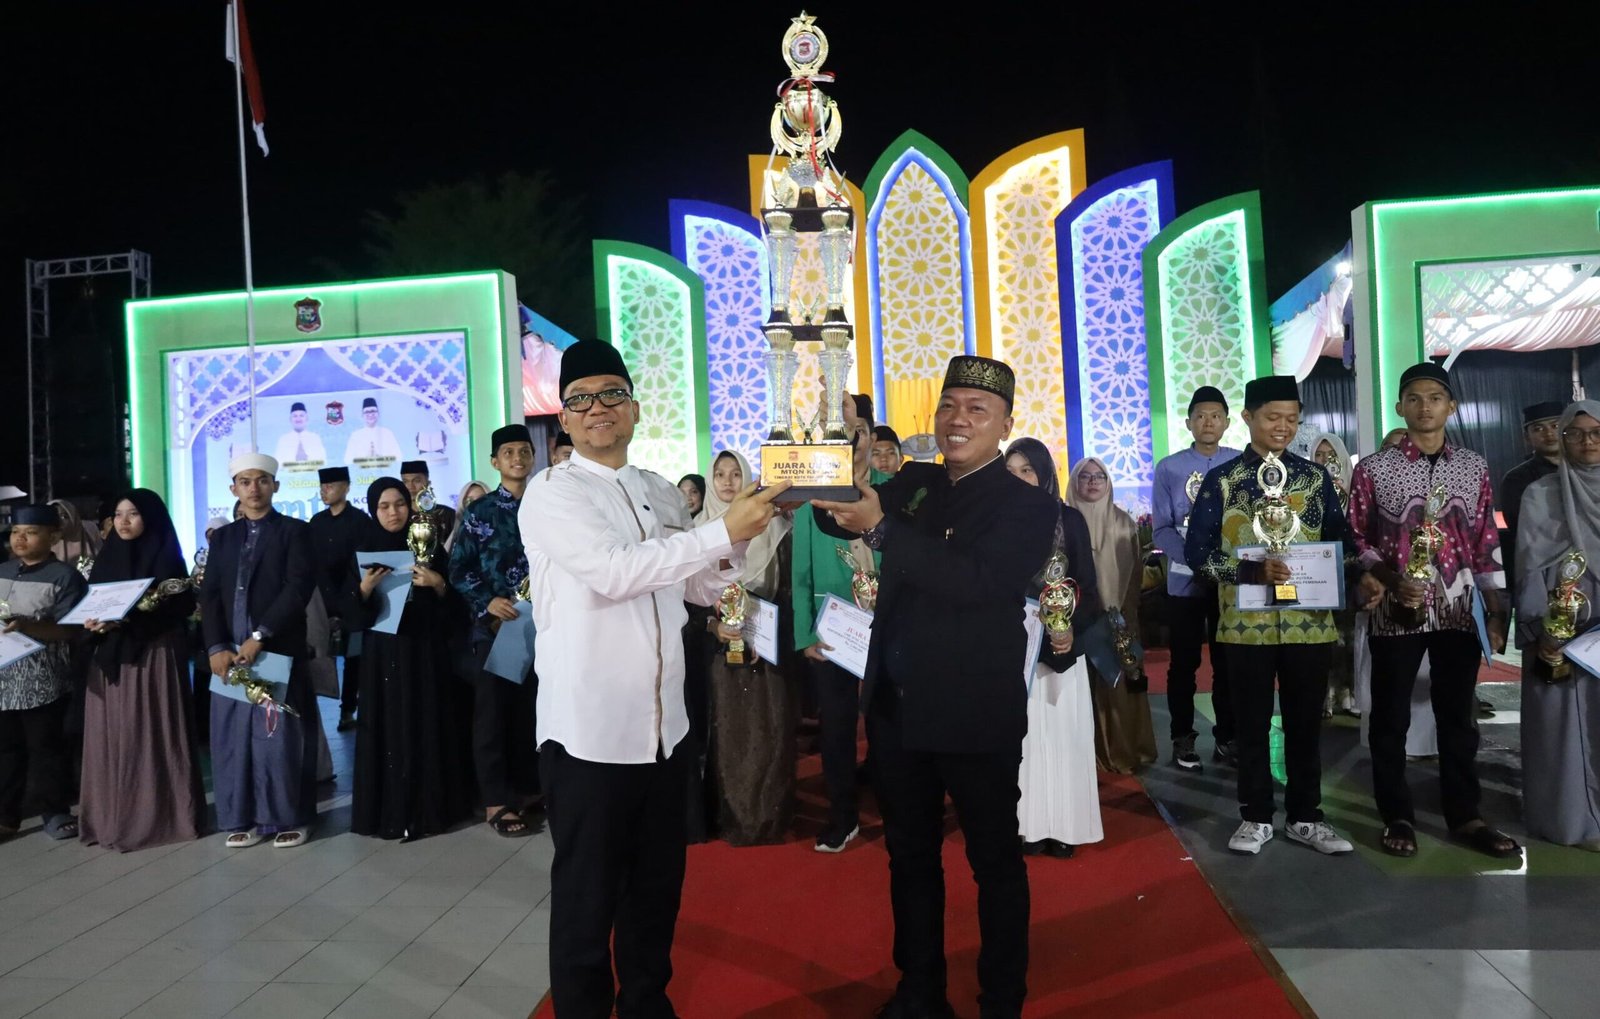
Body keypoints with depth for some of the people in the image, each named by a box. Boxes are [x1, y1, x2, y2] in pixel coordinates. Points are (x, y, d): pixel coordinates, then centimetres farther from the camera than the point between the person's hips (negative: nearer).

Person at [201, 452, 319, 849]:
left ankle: (289, 818, 9)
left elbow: (298, 589, -11)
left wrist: (259, 636, -16)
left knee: (281, 737, -1)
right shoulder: (224, 537, 14)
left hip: (278, 650, -4)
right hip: (230, 652, 4)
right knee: (233, 737, 6)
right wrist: (217, 647, -8)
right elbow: (210, 595, 6)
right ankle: (243, 819, 17)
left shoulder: (295, 531, 0)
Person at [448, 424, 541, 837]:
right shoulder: (479, 512, 0)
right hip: (493, 625, -2)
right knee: (492, 712, 4)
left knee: (531, 709, 11)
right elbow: (458, 570, -2)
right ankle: (496, 800, 12)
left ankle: (528, 788, 25)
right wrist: (488, 602, -15)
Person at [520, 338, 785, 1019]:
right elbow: (612, 572, -25)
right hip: (589, 731, -6)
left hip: (664, 725, 7)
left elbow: (702, 589, 14)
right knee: (586, 900, 8)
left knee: (657, 889, 20)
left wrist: (731, 550, -7)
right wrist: (724, 530, -26)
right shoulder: (551, 495, -10)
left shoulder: (662, 495, 10)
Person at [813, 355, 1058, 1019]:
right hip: (895, 707, 6)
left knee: (995, 859, 11)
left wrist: (880, 529, -31)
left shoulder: (1028, 505, -10)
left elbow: (977, 580, -26)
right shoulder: (914, 484, 8)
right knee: (909, 854, 18)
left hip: (976, 715, -5)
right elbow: (835, 517, 3)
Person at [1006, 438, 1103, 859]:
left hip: (1059, 642, 0)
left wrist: (1072, 630, -16)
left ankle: (1063, 826, 14)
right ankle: (1028, 825, 11)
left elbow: (1088, 587, 0)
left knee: (1061, 731, 5)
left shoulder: (1069, 519, 0)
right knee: (1022, 734, 4)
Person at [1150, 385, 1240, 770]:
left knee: (1227, 662, 11)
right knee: (1184, 663, 9)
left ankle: (1226, 738, 25)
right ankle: (1183, 739, 22)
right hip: (1185, 581, -1)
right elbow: (1161, 530, -6)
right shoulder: (1169, 468, -5)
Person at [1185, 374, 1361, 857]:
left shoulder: (1316, 477, 7)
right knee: (1252, 724, 7)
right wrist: (1253, 569, -20)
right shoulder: (1221, 480, -2)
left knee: (1306, 723, 10)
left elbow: (1341, 542, 10)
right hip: (1247, 623, -2)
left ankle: (1306, 817, 24)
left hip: (1310, 621, 2)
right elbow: (1196, 552, -6)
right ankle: (1256, 817, 20)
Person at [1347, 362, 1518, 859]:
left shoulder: (1473, 467, 7)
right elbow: (1356, 540, 0)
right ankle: (1397, 817, 20)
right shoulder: (1373, 469, -2)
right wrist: (1391, 583, -15)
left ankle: (1465, 816, 25)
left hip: (1460, 612, 3)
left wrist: (1496, 613, 5)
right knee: (1391, 719, 6)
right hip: (1396, 613, -2)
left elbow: (1487, 543, 8)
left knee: (1459, 717, 11)